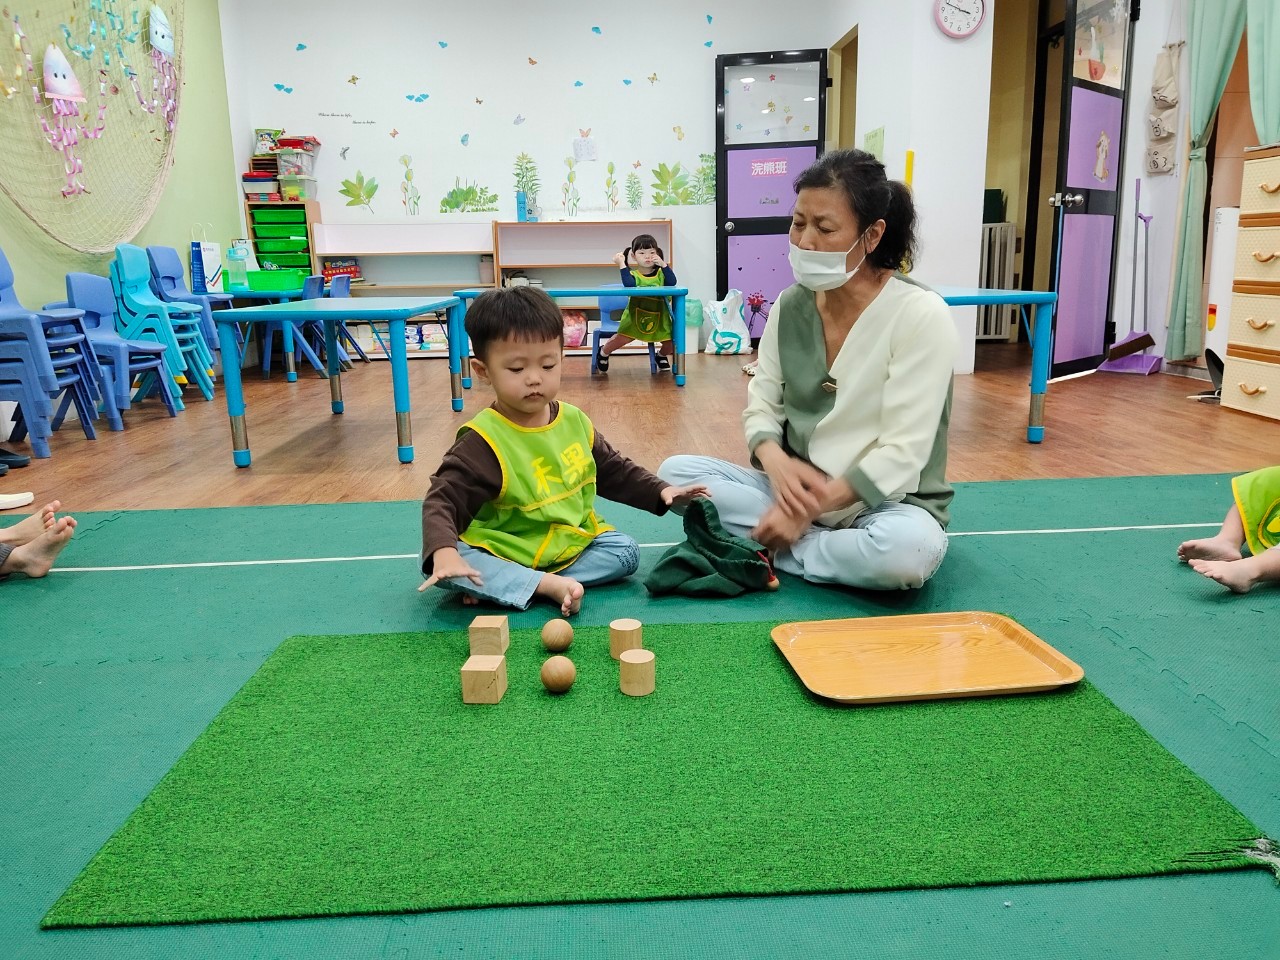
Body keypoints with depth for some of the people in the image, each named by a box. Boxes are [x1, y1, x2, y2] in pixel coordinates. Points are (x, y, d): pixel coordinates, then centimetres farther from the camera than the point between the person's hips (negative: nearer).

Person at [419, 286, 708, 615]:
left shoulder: (574, 421, 1)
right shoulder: (482, 441, -17)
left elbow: (614, 471, 16)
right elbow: (443, 500, -23)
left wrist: (661, 492, 4)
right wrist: (443, 551, -43)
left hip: (571, 543, 6)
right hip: (502, 552, -5)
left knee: (625, 551, -12)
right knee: (445, 569, -28)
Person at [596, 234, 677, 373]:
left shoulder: (661, 273, 4)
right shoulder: (633, 274, -4)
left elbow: (672, 282, -14)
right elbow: (629, 284, -27)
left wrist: (663, 265, -21)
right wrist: (622, 264, -26)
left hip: (658, 318, 3)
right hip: (635, 317, -3)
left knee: (671, 345, -2)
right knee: (622, 339, -21)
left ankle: (661, 355, 37)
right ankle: (603, 352, 13)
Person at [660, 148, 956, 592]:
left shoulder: (920, 314, -15)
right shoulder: (790, 304, 2)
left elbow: (902, 454, -18)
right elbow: (762, 405, 4)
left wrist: (813, 505, -23)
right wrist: (776, 463, -18)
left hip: (885, 502, -5)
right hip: (794, 490, 5)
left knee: (907, 548, -39)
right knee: (676, 472, -13)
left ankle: (765, 552, -14)